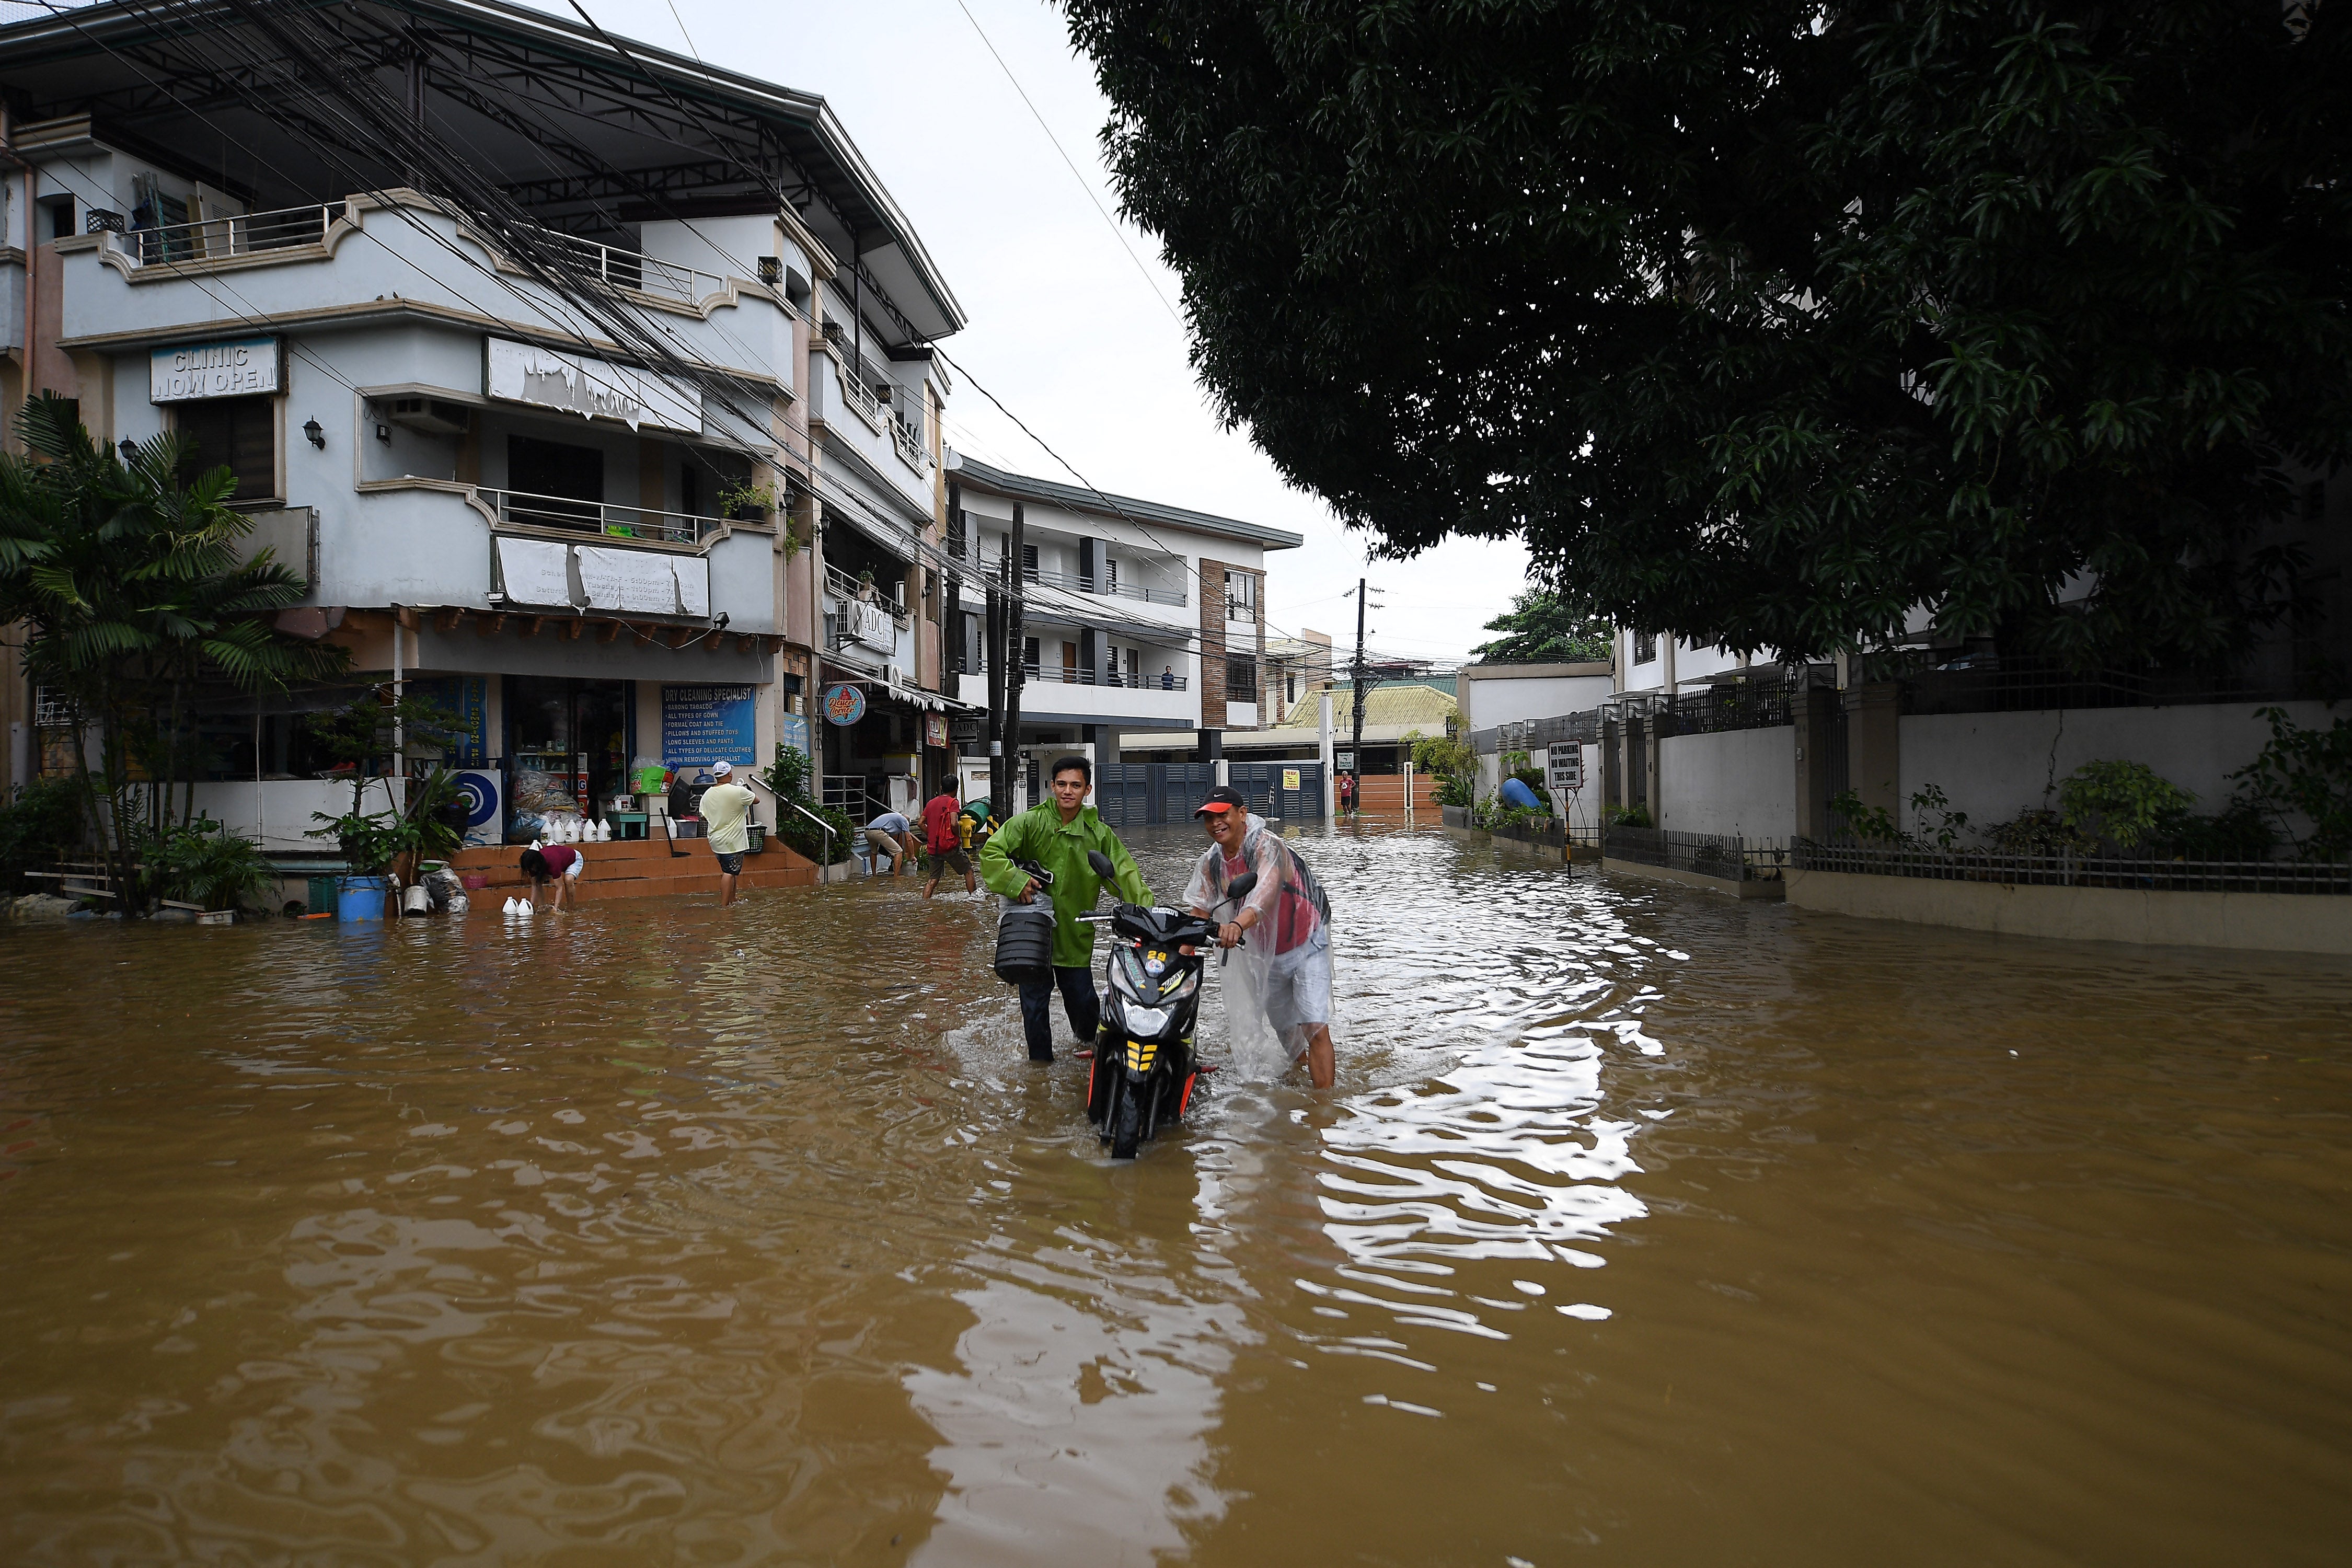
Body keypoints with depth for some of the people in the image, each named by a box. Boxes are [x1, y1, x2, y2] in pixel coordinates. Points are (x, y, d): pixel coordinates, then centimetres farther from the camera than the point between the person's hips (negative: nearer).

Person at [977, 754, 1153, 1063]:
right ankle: (1040, 1061, 26)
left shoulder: (1099, 834, 1)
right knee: (1035, 1001, 7)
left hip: (1076, 933, 2)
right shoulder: (1030, 822, -6)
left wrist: (1147, 909, -20)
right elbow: (992, 852, -12)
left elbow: (1126, 874, -6)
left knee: (1083, 1000, 9)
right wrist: (1015, 880, -26)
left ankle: (1091, 1038, 41)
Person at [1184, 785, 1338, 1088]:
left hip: (1307, 945, -7)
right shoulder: (1212, 862, -5)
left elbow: (1269, 888, -47)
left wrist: (1239, 923, -65)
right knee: (1283, 1027, 20)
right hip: (1269, 954, 7)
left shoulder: (1265, 844, -27)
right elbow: (1200, 910, -5)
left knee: (1315, 1027, -18)